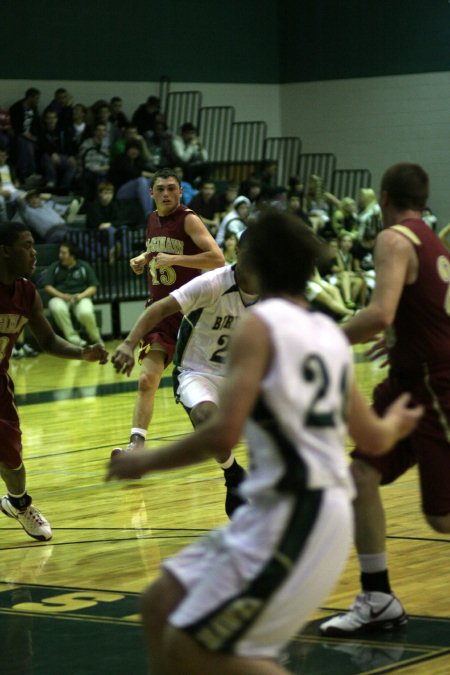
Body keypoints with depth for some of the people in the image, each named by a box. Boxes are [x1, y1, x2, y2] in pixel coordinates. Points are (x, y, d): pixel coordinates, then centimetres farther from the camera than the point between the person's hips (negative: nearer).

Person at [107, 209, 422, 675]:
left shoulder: (260, 323, -9)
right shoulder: (329, 334, 14)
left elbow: (223, 434, -19)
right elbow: (374, 439, 22)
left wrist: (148, 461, -4)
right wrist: (397, 423, 46)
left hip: (293, 519, -9)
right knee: (161, 605, 13)